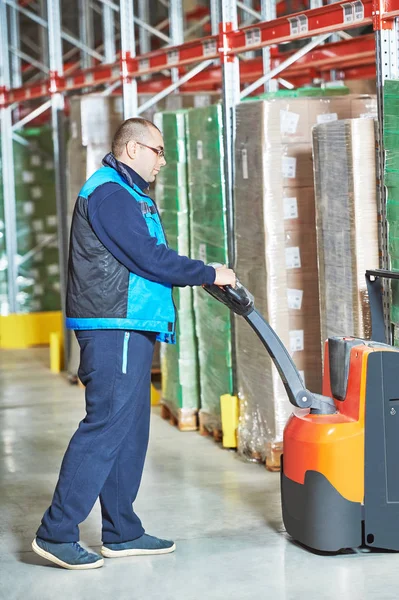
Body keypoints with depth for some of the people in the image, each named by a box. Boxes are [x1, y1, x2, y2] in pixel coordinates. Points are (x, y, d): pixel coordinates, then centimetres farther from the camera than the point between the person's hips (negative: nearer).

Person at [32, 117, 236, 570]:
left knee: (130, 430, 12)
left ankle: (121, 533, 17)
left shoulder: (126, 194, 22)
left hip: (129, 331, 11)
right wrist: (210, 274, -8)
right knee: (106, 426, -11)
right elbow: (148, 258, -17)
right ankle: (56, 533, -7)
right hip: (114, 331, -11)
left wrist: (206, 277, 17)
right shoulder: (109, 192, -13)